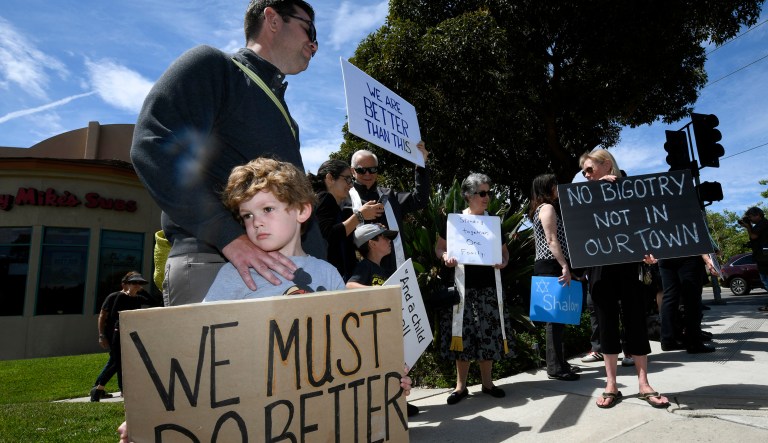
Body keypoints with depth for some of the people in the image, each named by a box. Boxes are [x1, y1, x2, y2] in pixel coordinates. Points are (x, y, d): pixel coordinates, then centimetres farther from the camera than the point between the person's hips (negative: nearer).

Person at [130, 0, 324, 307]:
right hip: (209, 261, -6)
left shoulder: (283, 115, 27)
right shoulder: (212, 66, 5)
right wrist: (229, 237, -19)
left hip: (280, 268, 7)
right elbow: (153, 148, -11)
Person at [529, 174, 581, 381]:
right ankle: (556, 368, -5)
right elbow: (552, 240, -17)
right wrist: (565, 266, -22)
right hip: (552, 266, -10)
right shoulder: (548, 207, -7)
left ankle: (559, 362, 18)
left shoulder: (540, 209, 23)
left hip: (546, 266, 10)